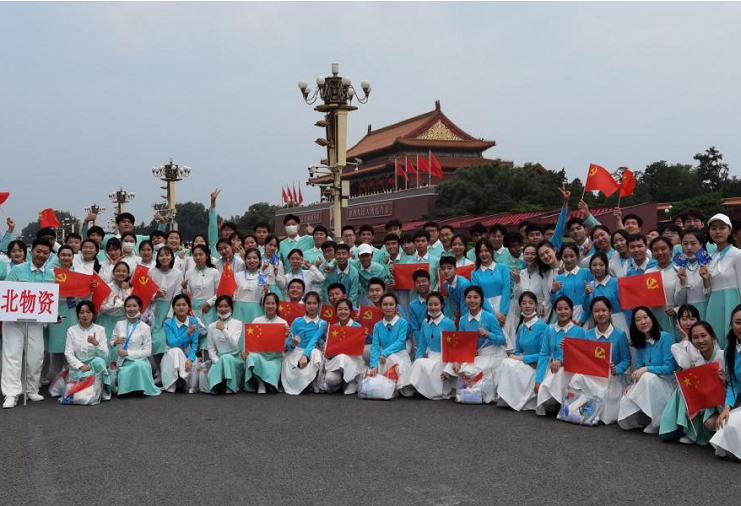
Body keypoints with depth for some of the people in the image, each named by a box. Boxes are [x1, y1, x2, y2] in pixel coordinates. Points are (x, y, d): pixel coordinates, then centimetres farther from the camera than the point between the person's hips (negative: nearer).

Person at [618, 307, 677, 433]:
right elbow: (639, 370, 7)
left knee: (648, 377, -37)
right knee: (625, 401, -22)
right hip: (648, 385, 5)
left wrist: (646, 369, -23)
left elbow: (669, 368, -17)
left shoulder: (665, 338, -13)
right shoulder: (640, 343, 7)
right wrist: (634, 384, -12)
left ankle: (656, 422, -24)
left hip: (666, 382, -5)